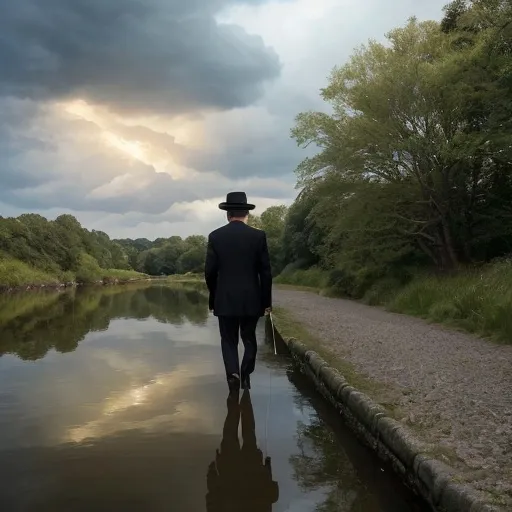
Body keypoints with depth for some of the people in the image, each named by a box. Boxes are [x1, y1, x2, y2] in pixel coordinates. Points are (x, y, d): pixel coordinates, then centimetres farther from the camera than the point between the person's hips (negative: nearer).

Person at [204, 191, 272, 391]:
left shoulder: (215, 236, -2)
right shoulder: (258, 236, -4)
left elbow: (209, 272, -2)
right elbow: (266, 272, -4)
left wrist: (213, 298, 12)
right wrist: (267, 301, 5)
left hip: (225, 299, 0)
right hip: (252, 299, 0)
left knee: (229, 341, 10)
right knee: (249, 339, 17)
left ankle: (233, 375, -10)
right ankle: (245, 379, 13)